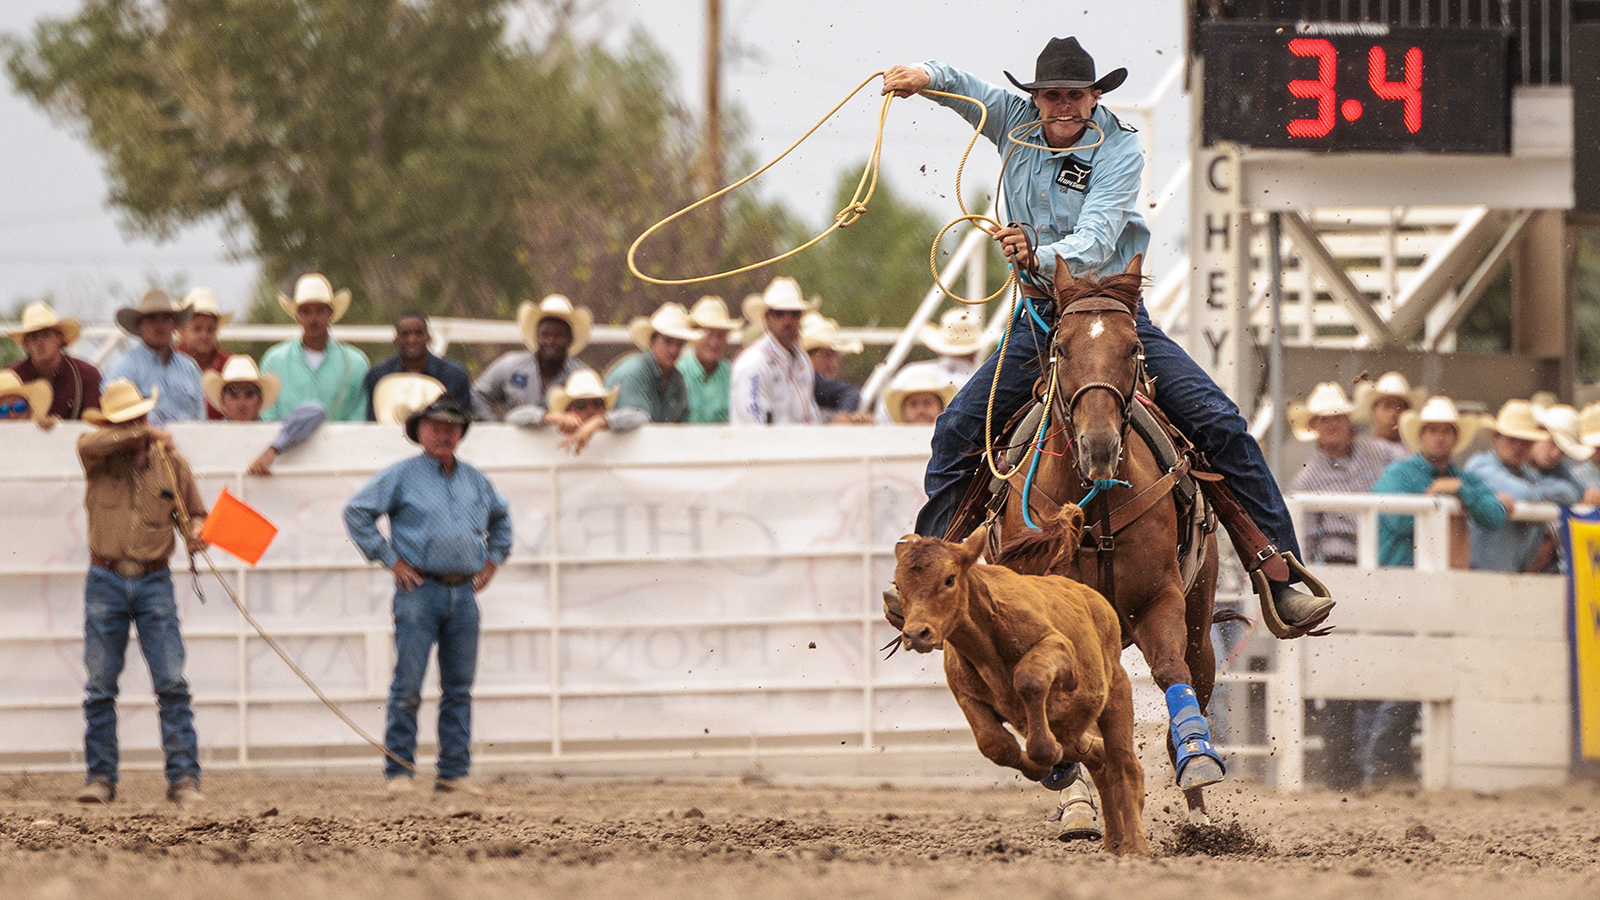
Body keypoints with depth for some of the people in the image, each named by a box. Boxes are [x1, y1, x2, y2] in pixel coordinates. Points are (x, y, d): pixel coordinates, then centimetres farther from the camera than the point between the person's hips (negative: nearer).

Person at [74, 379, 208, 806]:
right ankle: (101, 778, 11)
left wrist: (195, 531, -10)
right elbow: (92, 443, -23)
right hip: (106, 581, 0)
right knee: (100, 687, 3)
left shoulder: (170, 461, 4)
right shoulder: (97, 454, 1)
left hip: (154, 582, 0)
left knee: (173, 683, -6)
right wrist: (143, 435, -29)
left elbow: (195, 512, 13)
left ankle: (184, 778, -5)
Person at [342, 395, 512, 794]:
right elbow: (357, 513, -2)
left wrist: (493, 559, 20)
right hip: (420, 590, -5)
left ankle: (454, 772, 10)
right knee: (408, 686, -7)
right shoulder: (402, 476, 0)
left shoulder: (474, 480, 15)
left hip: (463, 592, 5)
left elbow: (501, 517, 33)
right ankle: (399, 771, -3)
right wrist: (389, 559, -5)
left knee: (459, 687, 5)